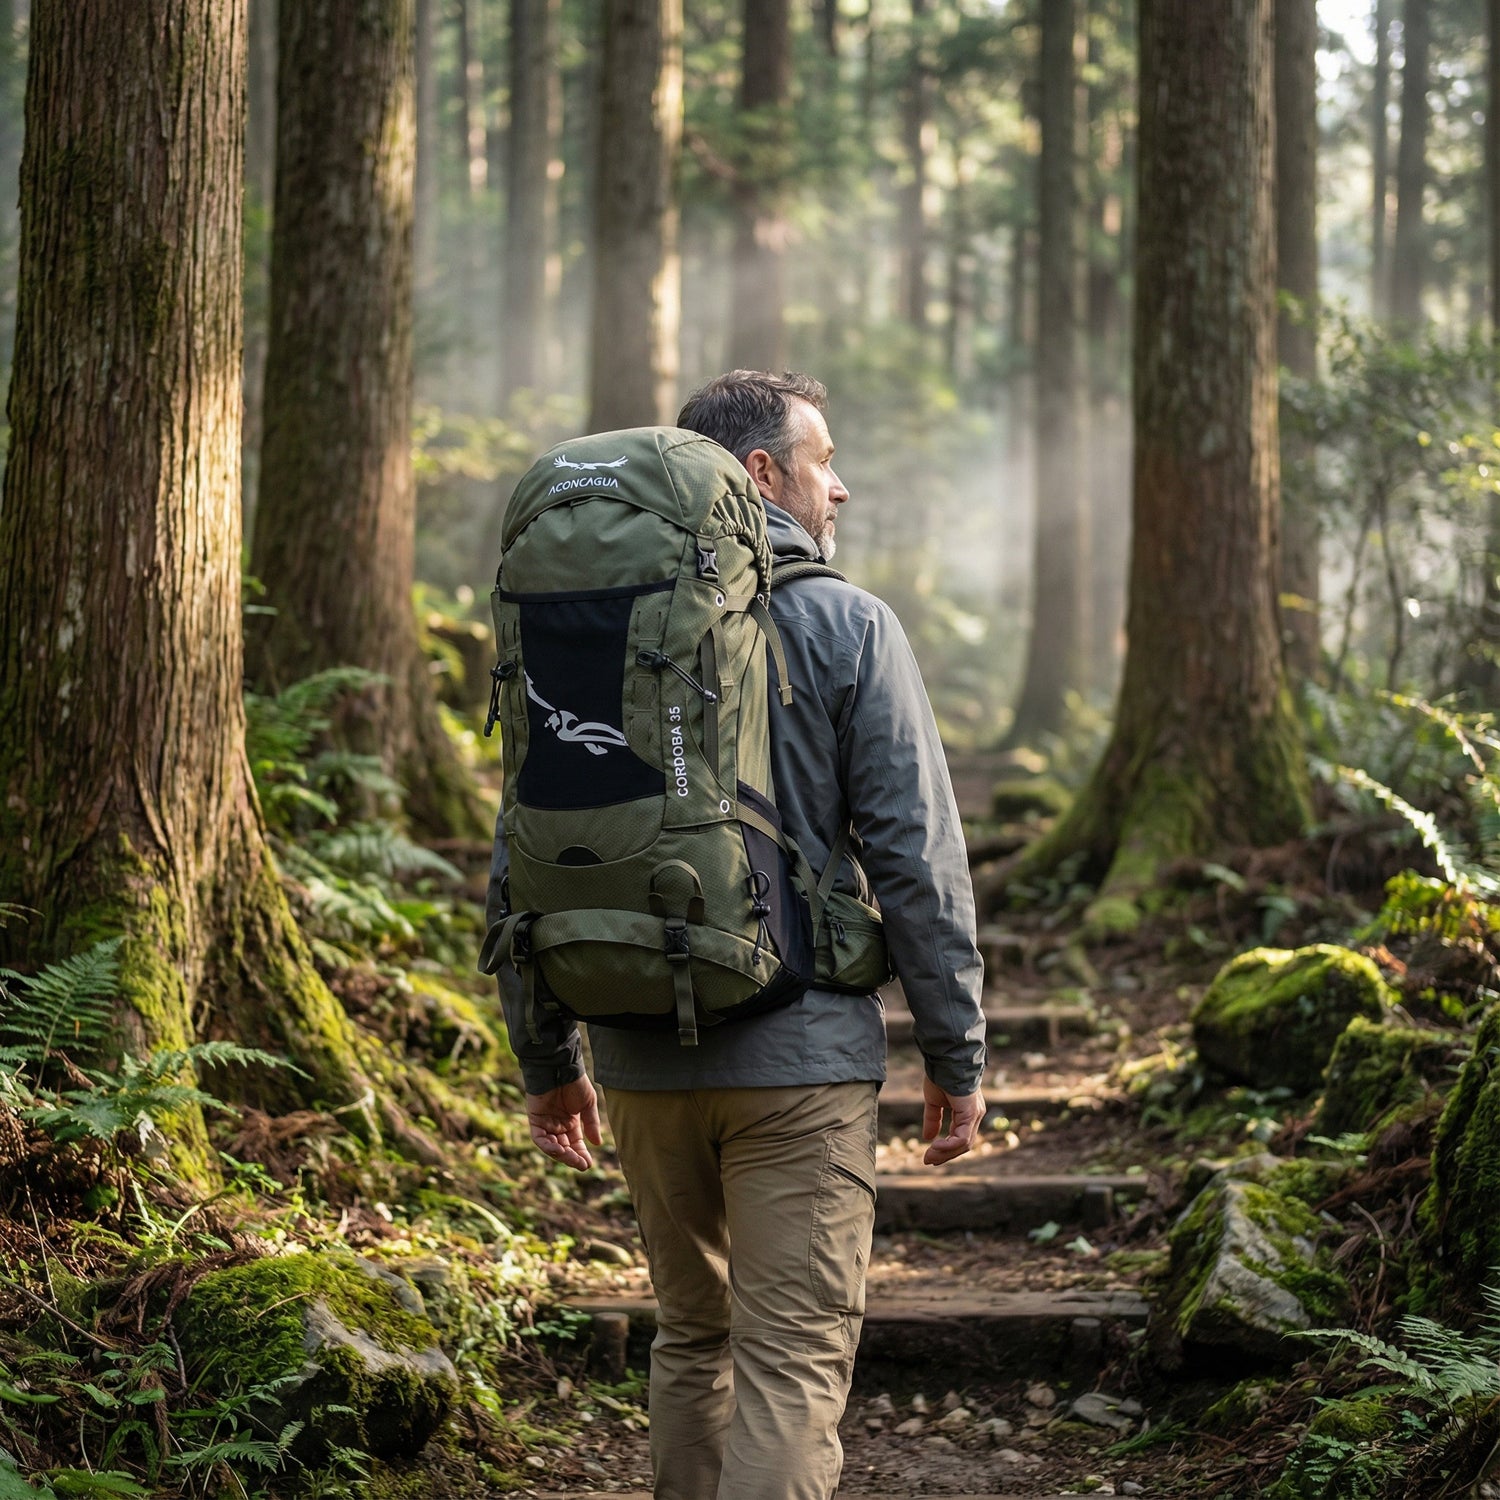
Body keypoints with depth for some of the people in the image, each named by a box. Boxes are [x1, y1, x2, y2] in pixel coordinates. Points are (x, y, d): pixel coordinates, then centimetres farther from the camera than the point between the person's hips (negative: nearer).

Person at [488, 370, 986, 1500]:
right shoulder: (846, 626, -5)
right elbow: (916, 857, -8)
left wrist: (547, 1058, 17)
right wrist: (957, 1054, -1)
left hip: (644, 1058, 5)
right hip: (800, 1055, -5)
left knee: (691, 1333, 21)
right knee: (793, 1364, -3)